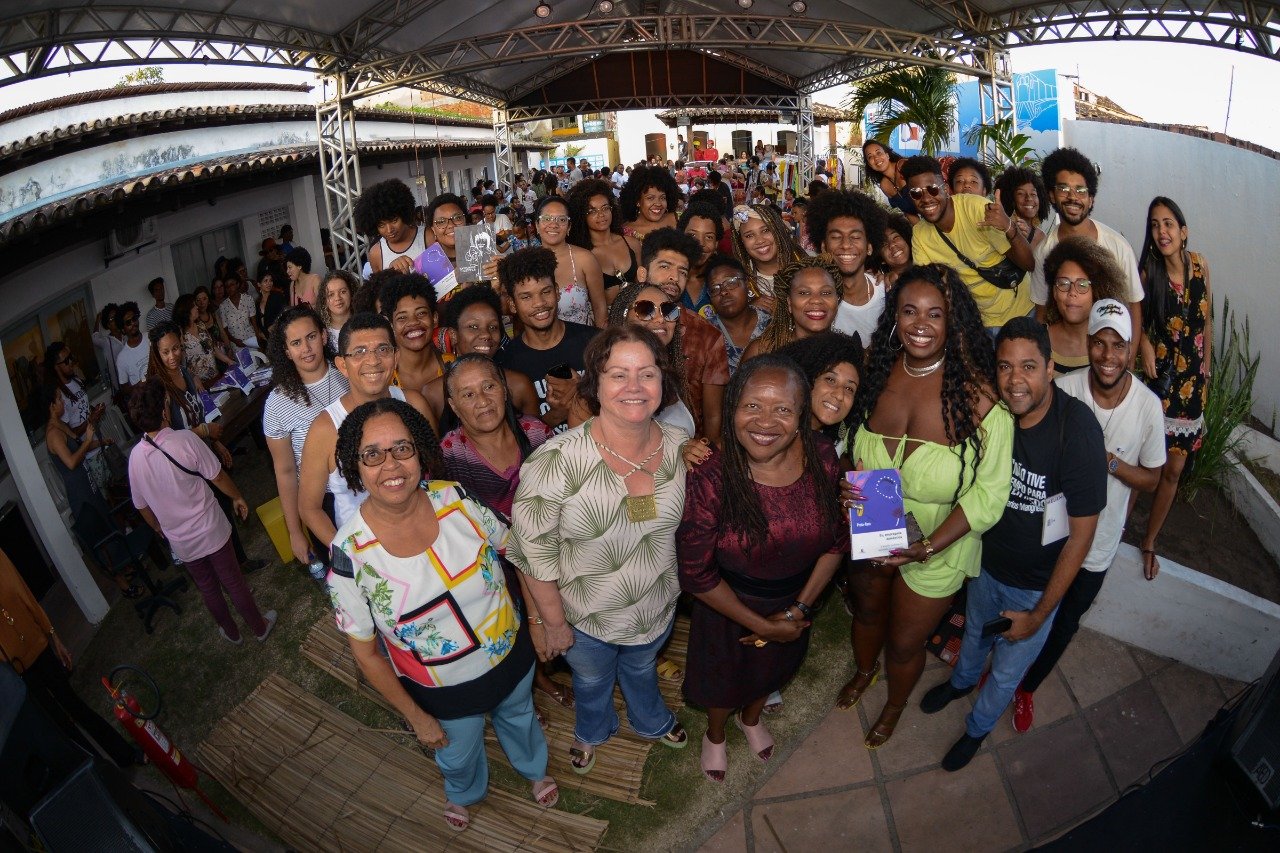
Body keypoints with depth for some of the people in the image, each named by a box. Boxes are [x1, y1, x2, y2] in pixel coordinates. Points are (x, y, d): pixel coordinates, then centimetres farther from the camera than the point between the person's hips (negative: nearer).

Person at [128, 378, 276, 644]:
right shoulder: (185, 440, -23)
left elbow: (141, 505, 3)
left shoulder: (135, 457, -10)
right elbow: (217, 476, -12)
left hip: (179, 540, 4)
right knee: (234, 582, 15)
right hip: (211, 532, -3)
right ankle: (259, 627, 33)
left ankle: (231, 632, 42)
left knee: (208, 588, 24)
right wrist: (237, 497, 6)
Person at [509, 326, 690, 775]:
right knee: (591, 682, 29)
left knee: (642, 669, 34)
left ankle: (651, 722, 69)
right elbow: (535, 551, -23)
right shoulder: (559, 459, -33)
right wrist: (554, 623, -14)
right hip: (585, 618, -3)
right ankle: (591, 732, 65)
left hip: (657, 608, 3)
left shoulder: (679, 447, -18)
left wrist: (678, 585, 7)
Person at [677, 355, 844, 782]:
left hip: (797, 601, 4)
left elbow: (835, 541, -7)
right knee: (724, 680, 25)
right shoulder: (711, 478, -33)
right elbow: (696, 574, -24)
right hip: (729, 606, -3)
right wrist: (762, 625, -16)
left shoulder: (822, 457, -22)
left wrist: (797, 610, -11)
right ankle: (715, 734, 61)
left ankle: (751, 717, 67)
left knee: (774, 670, 32)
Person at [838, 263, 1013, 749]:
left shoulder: (977, 393, -26)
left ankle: (894, 706, 54)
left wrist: (930, 546, -28)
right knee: (866, 611, 30)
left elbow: (989, 492, -21)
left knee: (904, 643, 19)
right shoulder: (878, 371, -11)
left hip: (937, 547, -4)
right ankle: (865, 670, 64)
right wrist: (851, 484, -15)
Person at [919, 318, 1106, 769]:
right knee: (975, 634, 32)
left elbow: (1081, 534, -22)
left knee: (1006, 672, 20)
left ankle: (978, 728, 50)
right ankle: (962, 681, 63)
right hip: (986, 562, 4)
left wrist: (1039, 614, -15)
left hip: (1037, 583, -3)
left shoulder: (1077, 431, -31)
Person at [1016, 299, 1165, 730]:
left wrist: (1109, 461, -24)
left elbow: (1151, 480, -7)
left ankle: (1027, 686, 48)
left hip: (1096, 543, 1)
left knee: (1063, 624, 21)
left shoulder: (1148, 406, -18)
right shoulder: (1064, 390, -20)